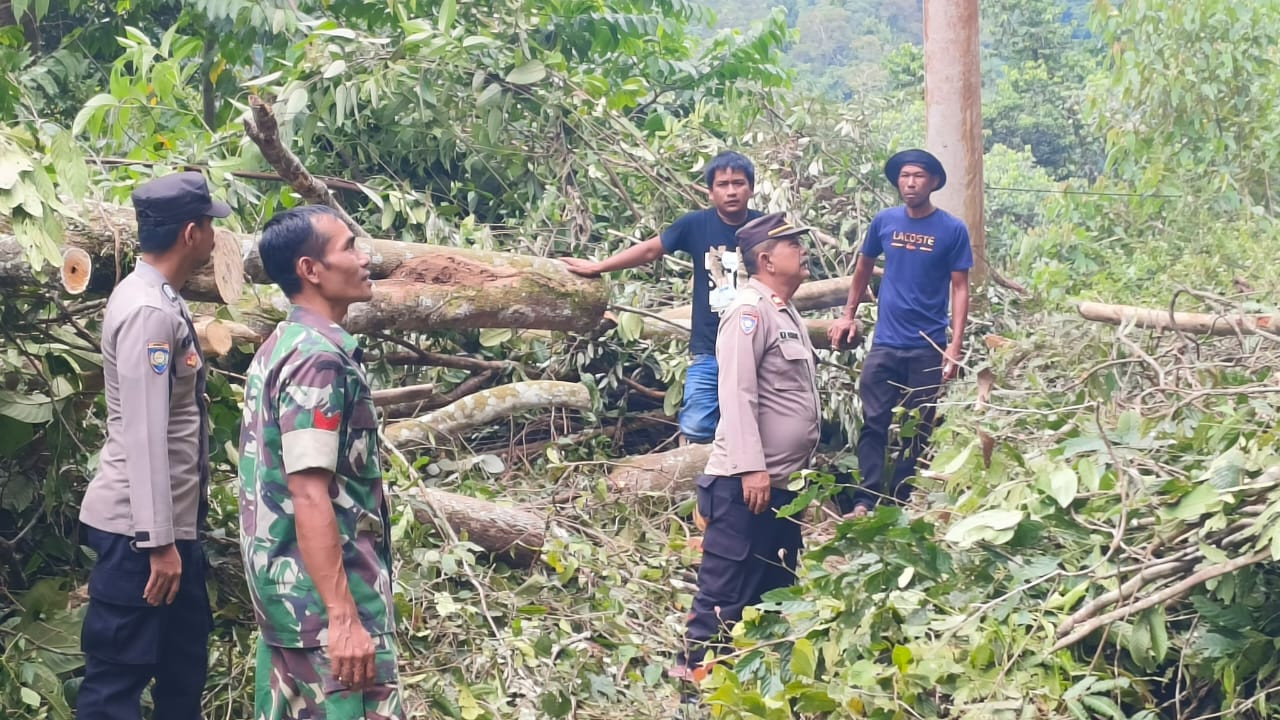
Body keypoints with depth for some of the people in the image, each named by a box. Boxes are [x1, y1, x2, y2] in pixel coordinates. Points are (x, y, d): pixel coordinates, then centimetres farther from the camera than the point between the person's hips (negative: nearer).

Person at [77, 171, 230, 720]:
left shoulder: (160, 300, 12)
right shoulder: (147, 310, -18)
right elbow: (143, 434, -23)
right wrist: (158, 541, -24)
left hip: (172, 520, 10)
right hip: (138, 528, -10)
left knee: (185, 661, 17)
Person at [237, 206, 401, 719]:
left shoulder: (280, 345, 12)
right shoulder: (320, 357, -17)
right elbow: (309, 494, -24)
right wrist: (344, 617, -25)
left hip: (284, 587, 10)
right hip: (324, 593, -10)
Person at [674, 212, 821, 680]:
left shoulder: (786, 313, 17)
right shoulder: (750, 313, -14)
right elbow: (736, 396, -21)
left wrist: (803, 467, 21)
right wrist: (752, 469, -26)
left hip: (784, 482, 10)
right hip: (747, 482, -10)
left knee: (776, 585, 15)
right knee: (727, 587, -4)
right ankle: (696, 669, 6)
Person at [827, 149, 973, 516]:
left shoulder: (952, 229, -5)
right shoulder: (884, 221, 2)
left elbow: (960, 288, -4)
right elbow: (864, 268, 18)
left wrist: (956, 345, -12)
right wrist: (848, 315, 17)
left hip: (928, 347, -1)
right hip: (885, 343, 2)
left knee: (917, 430, 6)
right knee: (874, 424, -3)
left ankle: (899, 505, 14)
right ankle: (866, 502, -2)